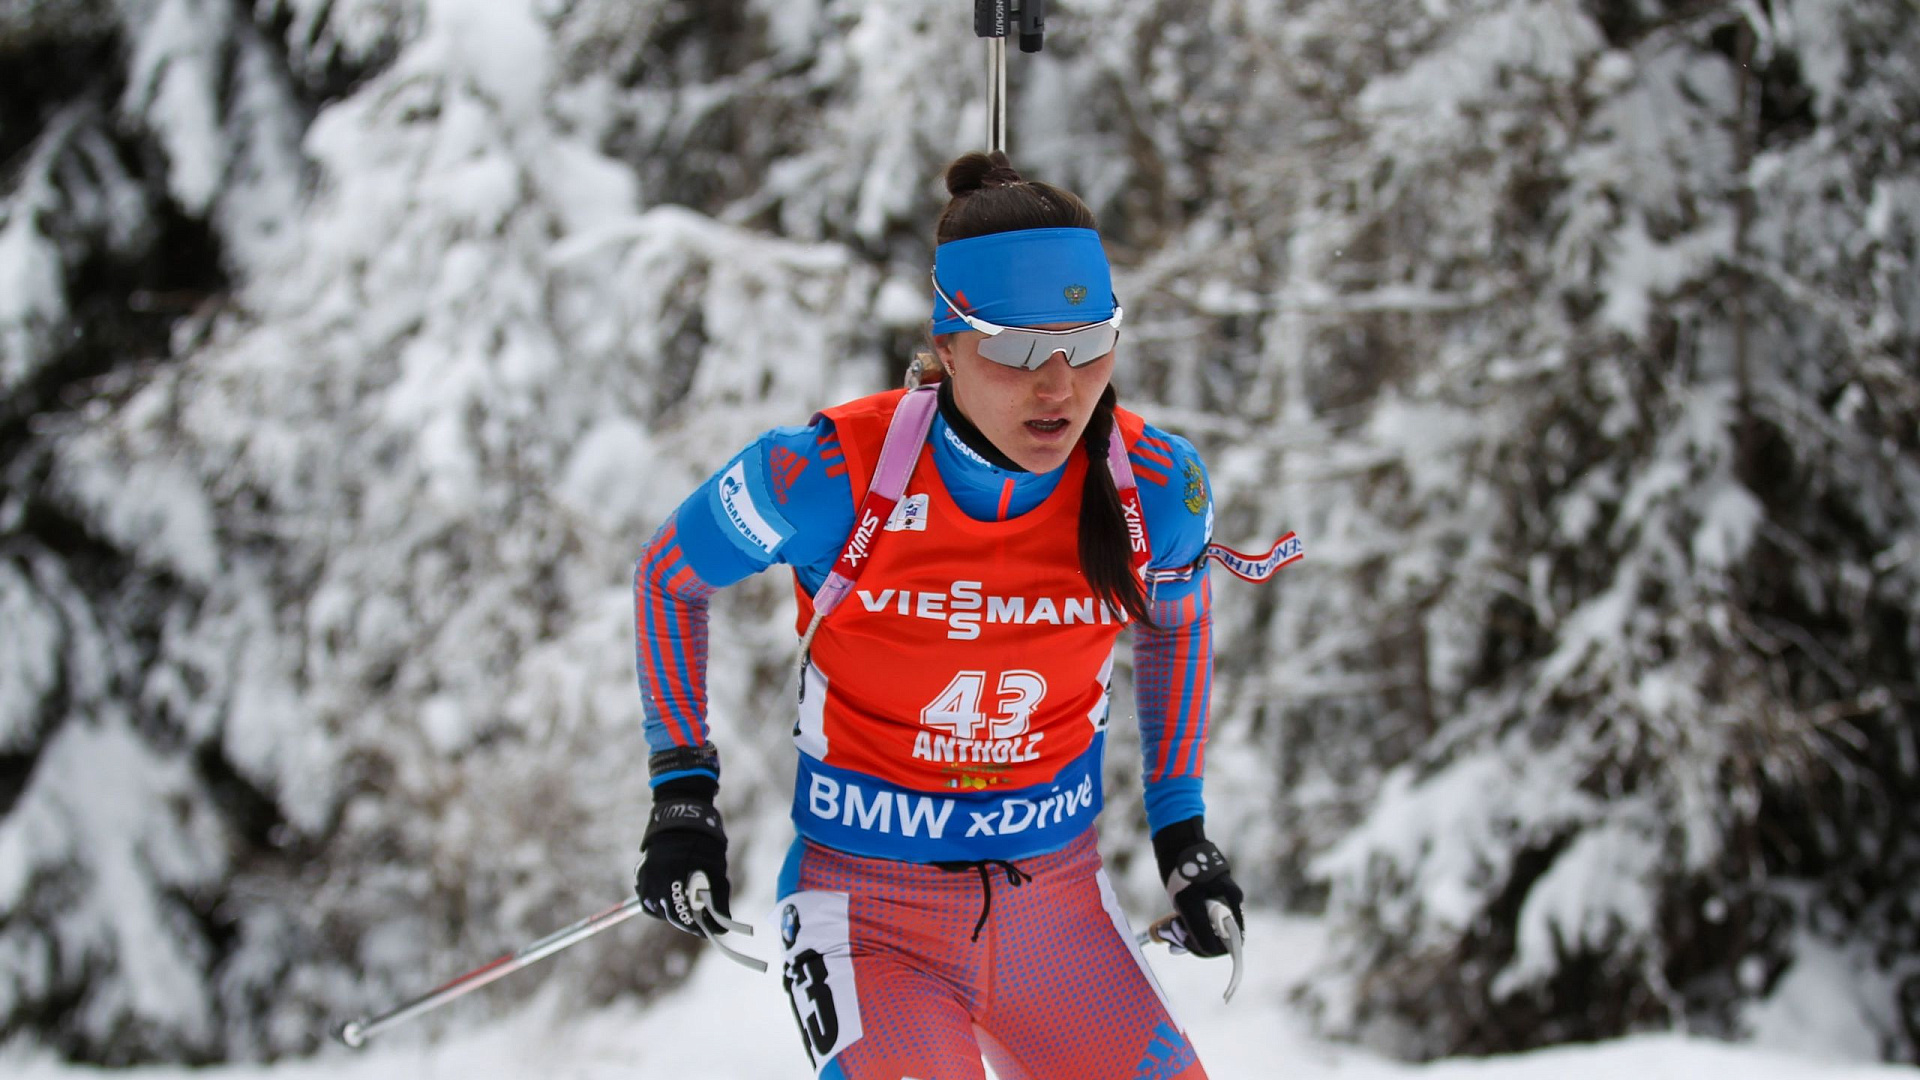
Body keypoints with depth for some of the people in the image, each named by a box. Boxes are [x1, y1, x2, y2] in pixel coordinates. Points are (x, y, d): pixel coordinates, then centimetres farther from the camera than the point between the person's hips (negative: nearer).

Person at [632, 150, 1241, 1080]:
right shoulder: (831, 477, -18)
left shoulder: (1156, 489, -8)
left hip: (1055, 909, 4)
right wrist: (681, 793, -2)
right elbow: (669, 576, 1)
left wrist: (1181, 825, 13)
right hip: (870, 917, -4)